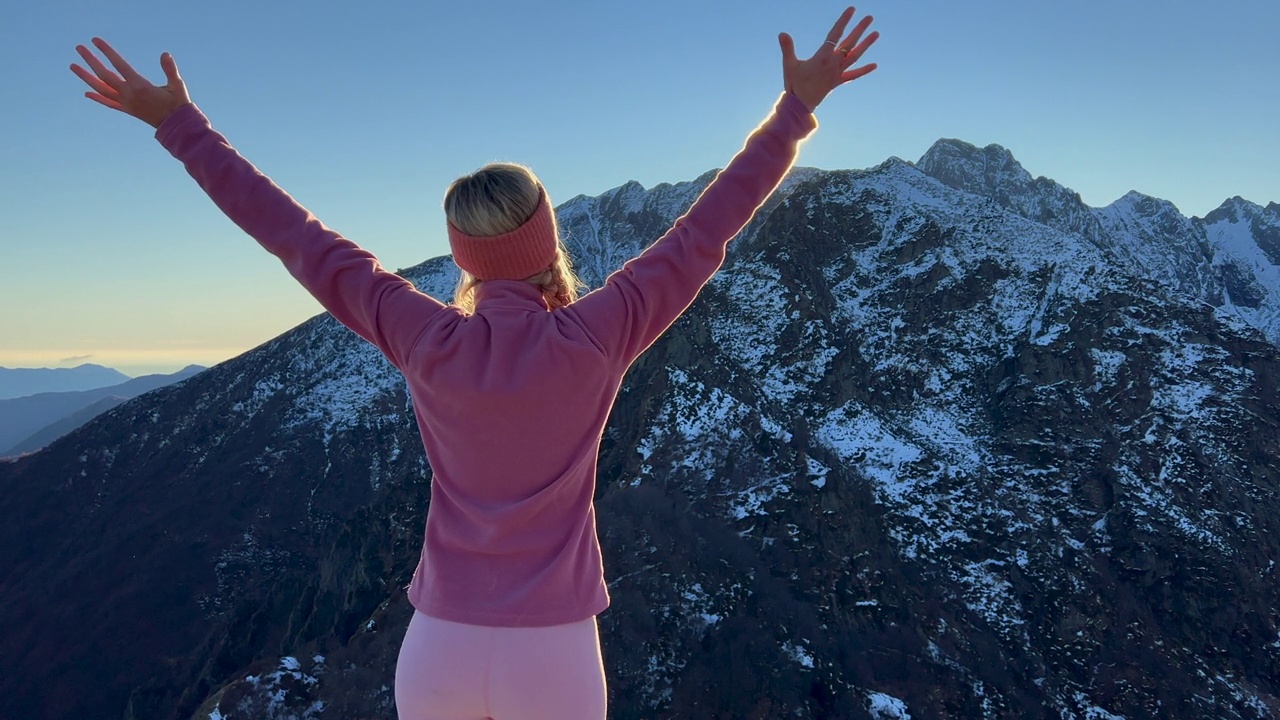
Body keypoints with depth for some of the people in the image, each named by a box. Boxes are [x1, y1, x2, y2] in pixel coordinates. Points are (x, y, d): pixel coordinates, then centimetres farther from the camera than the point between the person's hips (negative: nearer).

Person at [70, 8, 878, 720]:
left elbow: (297, 237, -3)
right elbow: (710, 225, -6)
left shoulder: (427, 340, -10)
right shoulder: (598, 337, -13)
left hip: (439, 649, 1)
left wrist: (181, 124, 8)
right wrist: (796, 109, 5)